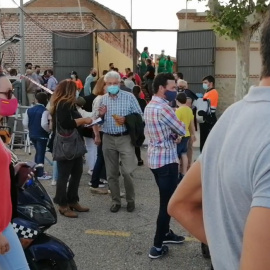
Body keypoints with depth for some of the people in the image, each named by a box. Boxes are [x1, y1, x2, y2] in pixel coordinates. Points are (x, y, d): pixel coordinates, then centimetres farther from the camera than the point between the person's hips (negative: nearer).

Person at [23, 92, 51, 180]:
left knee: (38, 152, 21)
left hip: (32, 135, 7)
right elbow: (44, 124, -27)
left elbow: (25, 123, 3)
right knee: (41, 153, 1)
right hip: (42, 135, -7)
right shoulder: (44, 111, -18)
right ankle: (40, 174, 6)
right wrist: (49, 130, -8)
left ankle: (37, 171, 29)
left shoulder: (29, 110, 3)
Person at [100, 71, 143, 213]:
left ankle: (130, 200, 14)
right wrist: (101, 115, -10)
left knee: (127, 172, -7)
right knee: (111, 173, 9)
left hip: (125, 138, -3)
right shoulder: (102, 99, 6)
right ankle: (116, 201, 22)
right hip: (108, 139, 3)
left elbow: (139, 115, -2)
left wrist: (126, 120, -18)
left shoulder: (129, 97, -3)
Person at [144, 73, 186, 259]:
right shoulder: (163, 108, -21)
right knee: (168, 202, -2)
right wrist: (177, 133, 6)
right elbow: (182, 130, -14)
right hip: (166, 160, -10)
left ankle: (166, 233, 35)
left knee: (165, 199, 21)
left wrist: (173, 136, 0)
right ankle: (157, 246, 3)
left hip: (155, 158, 10)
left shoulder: (149, 106, 10)